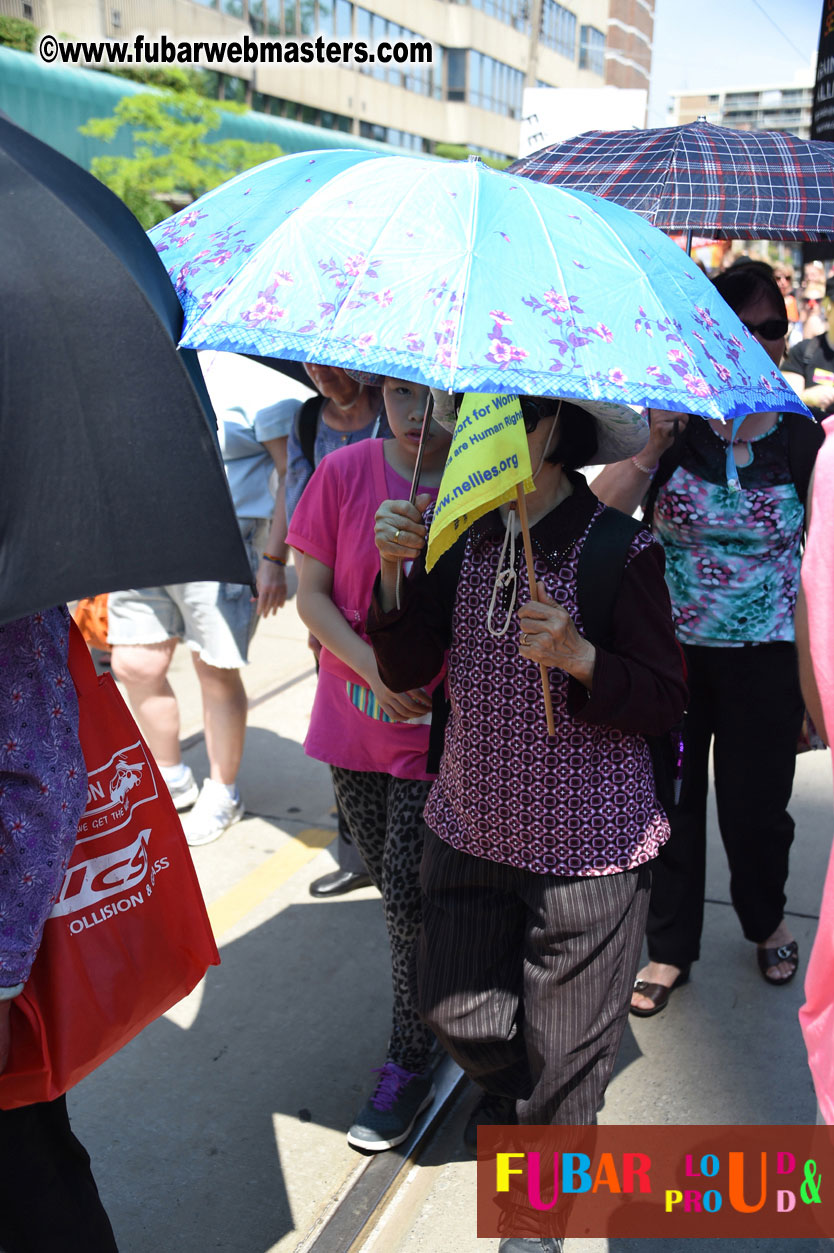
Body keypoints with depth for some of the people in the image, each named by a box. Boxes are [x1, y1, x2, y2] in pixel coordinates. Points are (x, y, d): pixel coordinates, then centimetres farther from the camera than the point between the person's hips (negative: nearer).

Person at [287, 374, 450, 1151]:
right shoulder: (345, 472, -6)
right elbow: (312, 593, -4)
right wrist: (371, 667, -17)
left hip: (439, 727, -3)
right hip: (353, 715, 3)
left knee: (409, 893, 1)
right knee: (386, 875, 18)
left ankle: (409, 1063, 22)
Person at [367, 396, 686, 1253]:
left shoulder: (619, 549, -16)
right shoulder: (460, 535, -1)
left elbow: (665, 704, -12)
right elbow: (404, 670, -2)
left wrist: (578, 657, -30)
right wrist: (395, 570, -16)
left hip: (587, 846, -4)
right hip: (470, 826, 5)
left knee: (564, 1040, 13)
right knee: (455, 1009, 17)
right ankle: (510, 1092, 54)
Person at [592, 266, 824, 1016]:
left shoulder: (804, 439, -1)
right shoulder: (672, 429, -4)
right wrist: (650, 452, -27)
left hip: (766, 658, 1)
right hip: (670, 651, 0)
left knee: (757, 807, 14)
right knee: (669, 801, 11)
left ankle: (766, 921, 45)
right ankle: (669, 947, 33)